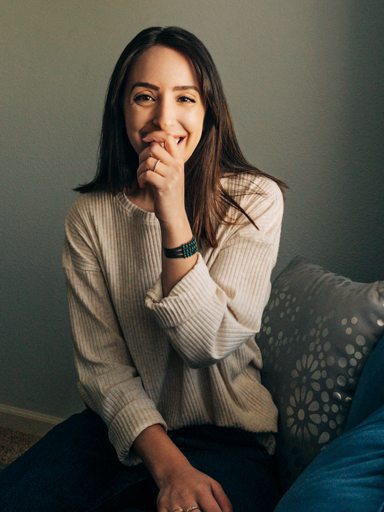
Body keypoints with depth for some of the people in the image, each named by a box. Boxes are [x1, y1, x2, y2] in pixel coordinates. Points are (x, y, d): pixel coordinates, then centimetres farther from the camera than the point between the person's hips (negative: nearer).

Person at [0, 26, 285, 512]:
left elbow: (210, 342, -14)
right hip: (122, 427, 2)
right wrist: (167, 464, -20)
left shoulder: (254, 199, -7)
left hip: (227, 434, -1)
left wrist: (173, 216, -23)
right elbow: (101, 364, -5)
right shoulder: (90, 216, -2)